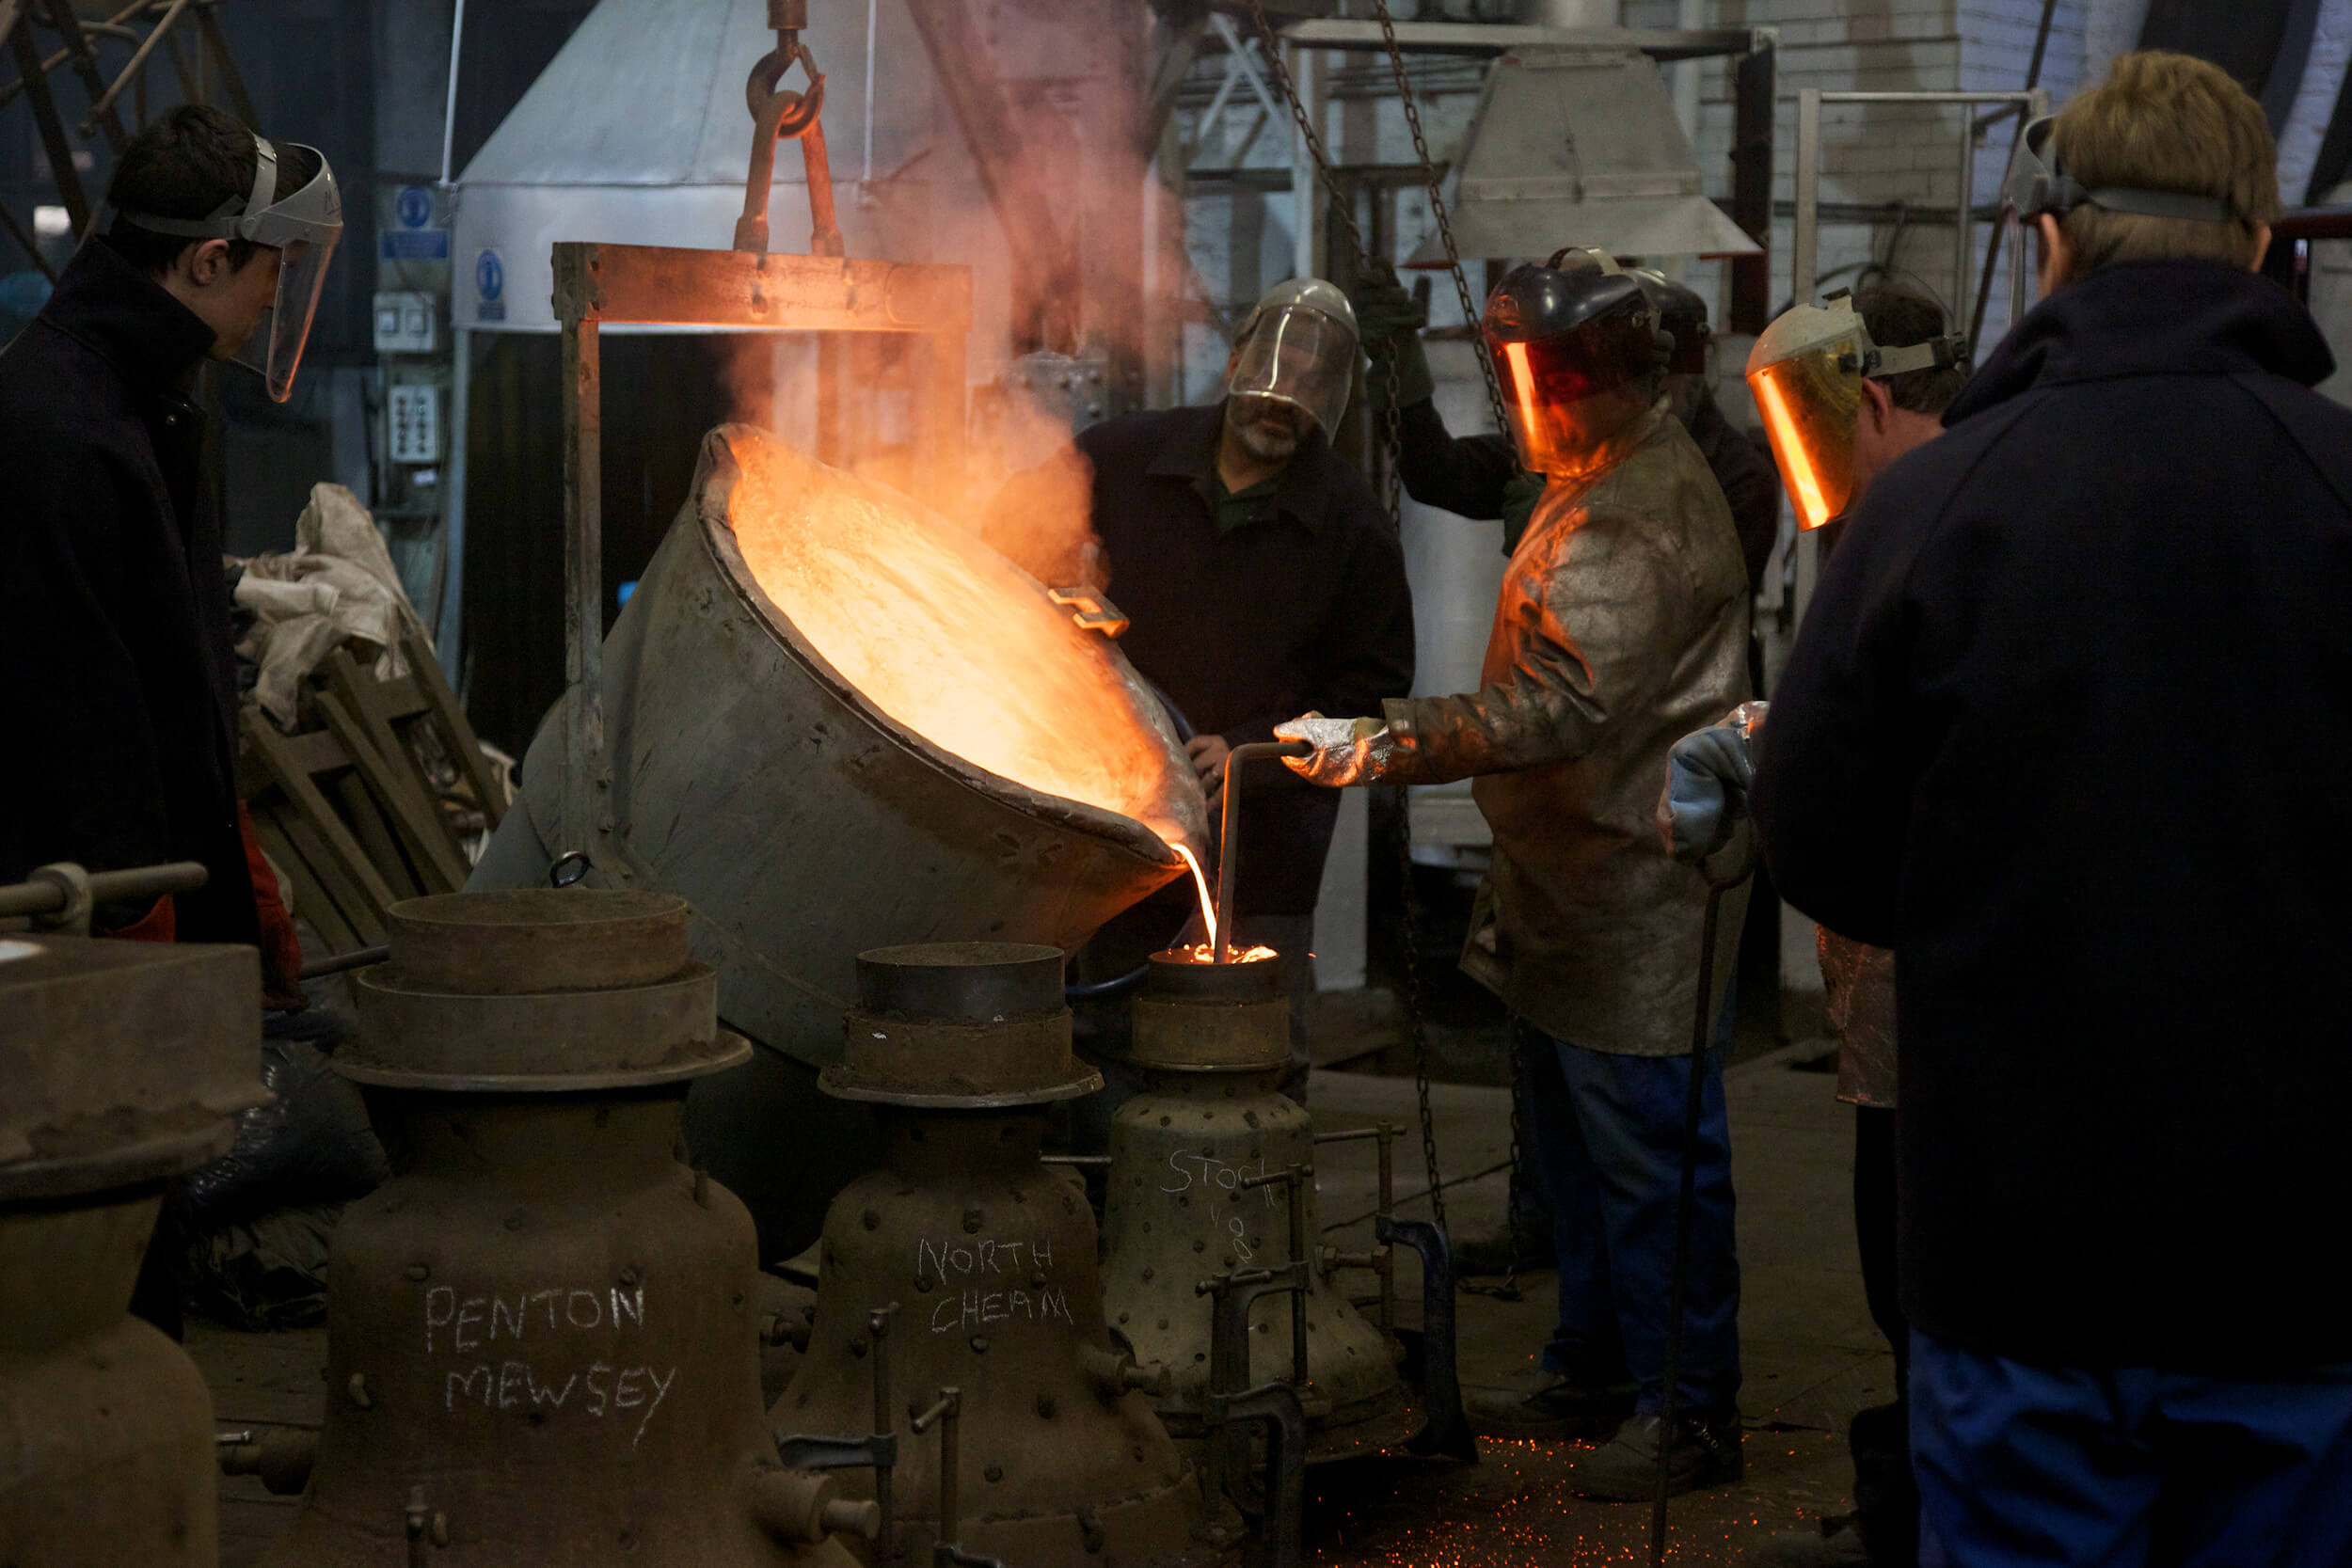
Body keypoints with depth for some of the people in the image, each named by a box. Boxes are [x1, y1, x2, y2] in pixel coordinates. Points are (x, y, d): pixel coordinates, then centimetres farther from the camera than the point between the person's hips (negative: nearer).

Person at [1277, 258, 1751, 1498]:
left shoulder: (1639, 520, -21)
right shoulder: (1599, 486, 14)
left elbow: (1561, 706, -30)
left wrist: (1389, 744, -32)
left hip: (1635, 896, -11)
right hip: (1571, 887, 11)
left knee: (1645, 1154, -5)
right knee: (1575, 1151, 18)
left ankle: (1687, 1411, 3)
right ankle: (1592, 1376, 30)